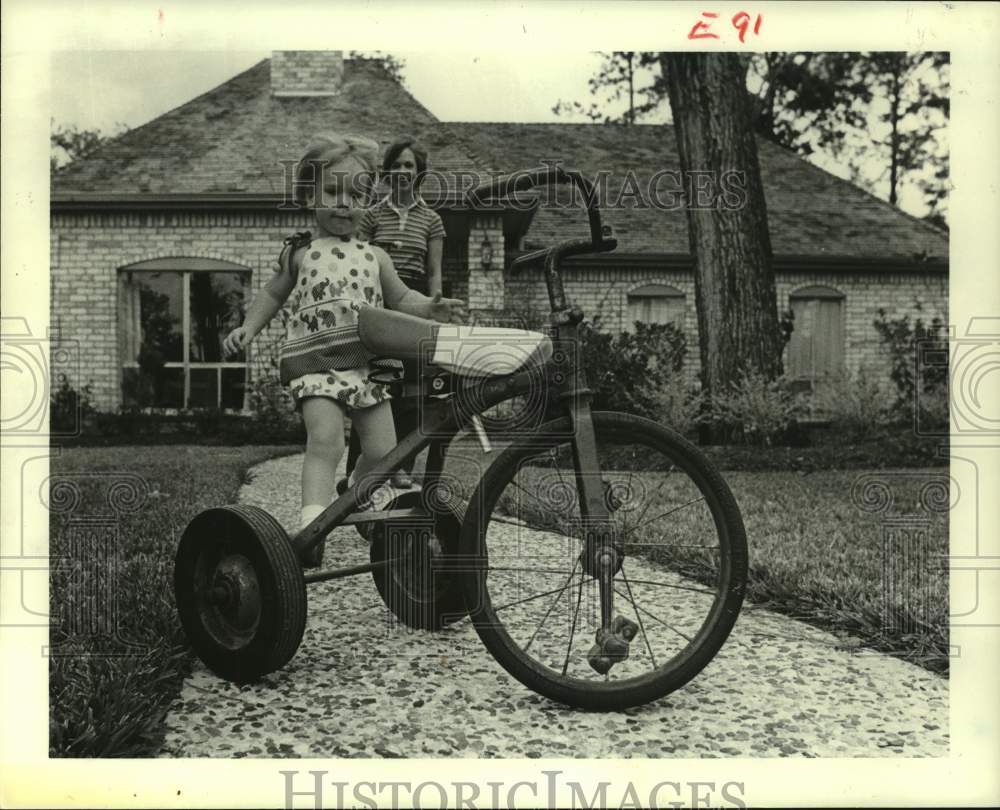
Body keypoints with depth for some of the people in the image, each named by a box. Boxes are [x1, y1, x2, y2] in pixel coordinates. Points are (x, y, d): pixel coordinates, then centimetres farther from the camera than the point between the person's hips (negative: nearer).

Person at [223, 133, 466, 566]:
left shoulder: (373, 256, 13)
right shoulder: (300, 253, 9)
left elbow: (400, 298, 19)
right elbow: (273, 293, 22)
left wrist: (430, 308, 0)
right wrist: (247, 328, 12)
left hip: (366, 364, 3)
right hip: (315, 364, -3)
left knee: (381, 450, 3)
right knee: (325, 438, -25)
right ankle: (312, 522, -32)